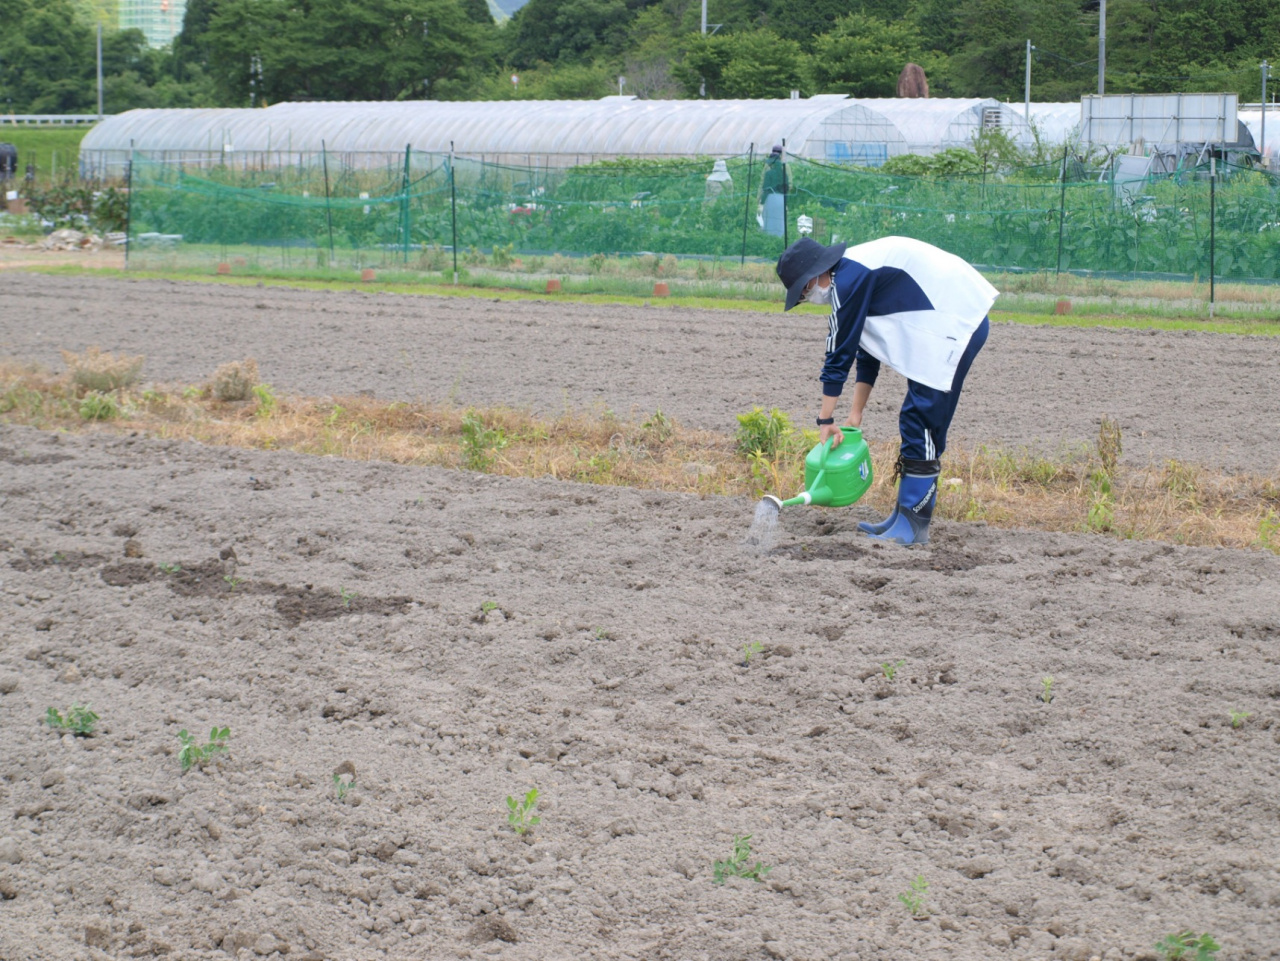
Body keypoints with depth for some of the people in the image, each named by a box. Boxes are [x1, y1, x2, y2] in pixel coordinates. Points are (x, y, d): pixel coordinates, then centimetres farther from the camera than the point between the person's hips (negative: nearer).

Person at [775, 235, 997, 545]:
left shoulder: (848, 279, -12)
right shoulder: (859, 272, 18)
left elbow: (839, 353, -10)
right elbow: (866, 352, 23)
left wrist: (826, 420, -4)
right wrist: (856, 414, 22)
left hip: (954, 323, -10)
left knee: (922, 425, -9)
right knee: (917, 425, 12)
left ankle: (913, 526, -8)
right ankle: (905, 517, 16)